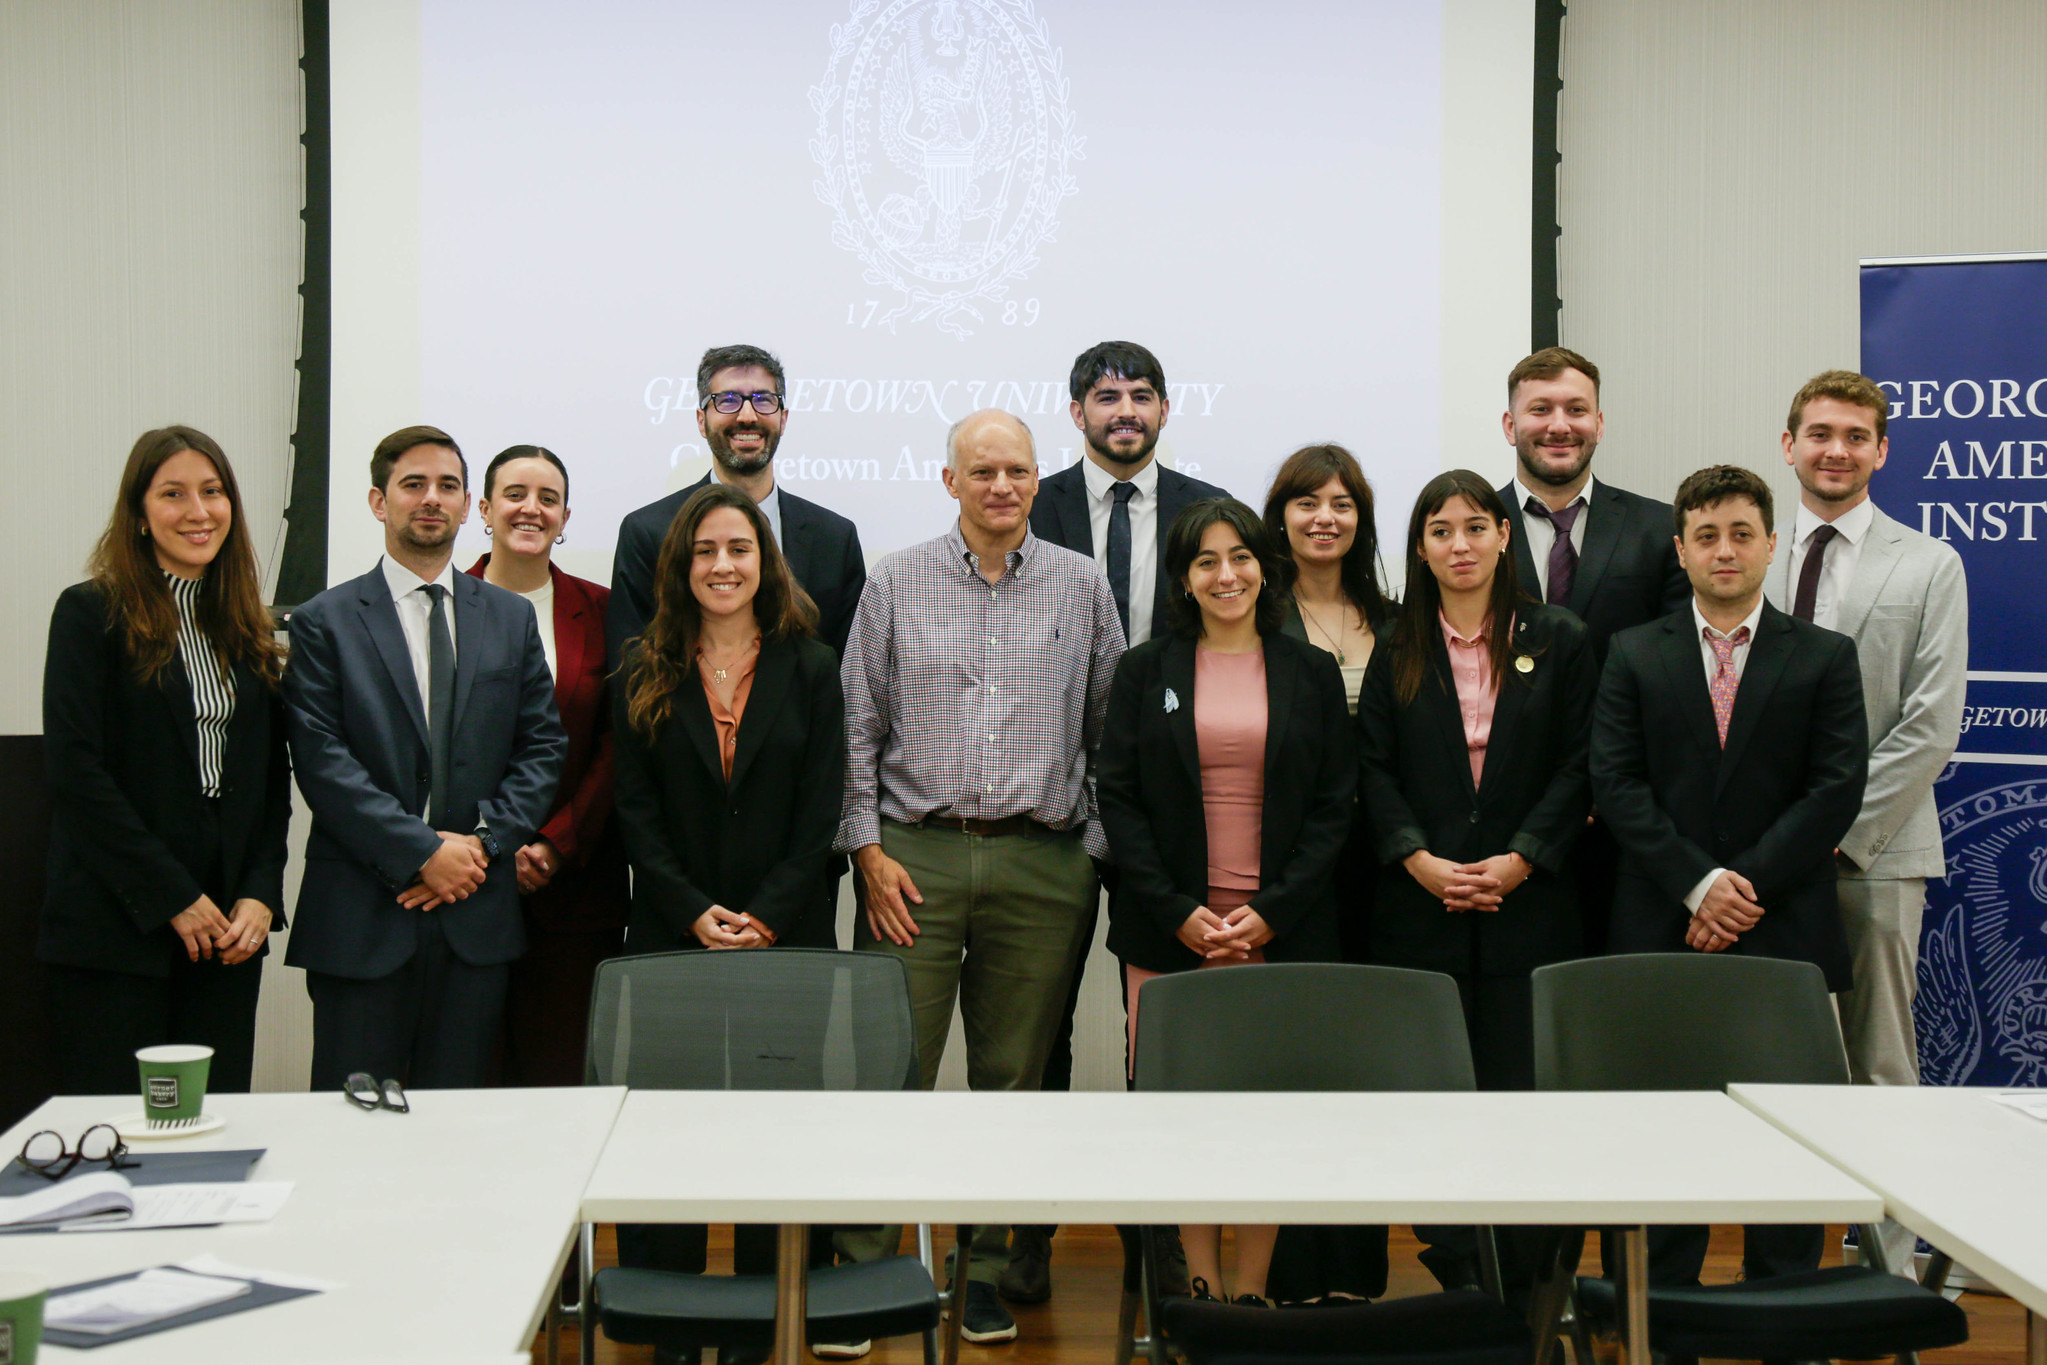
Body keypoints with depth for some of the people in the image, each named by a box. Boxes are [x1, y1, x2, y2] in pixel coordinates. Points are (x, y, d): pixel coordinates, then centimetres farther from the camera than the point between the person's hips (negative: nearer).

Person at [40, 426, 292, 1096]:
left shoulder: (247, 630, 14)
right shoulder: (90, 613, -2)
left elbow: (273, 778, 13)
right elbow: (75, 768, -10)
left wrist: (261, 894, -1)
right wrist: (174, 898, -12)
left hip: (226, 934, 5)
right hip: (115, 931, -5)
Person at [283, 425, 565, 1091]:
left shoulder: (511, 619, 13)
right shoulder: (326, 622, 2)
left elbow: (543, 747, 9)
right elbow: (322, 761, -7)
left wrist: (484, 843, -6)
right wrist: (423, 853, -13)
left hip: (477, 915, 3)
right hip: (361, 917, -3)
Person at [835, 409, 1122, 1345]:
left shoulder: (1081, 585, 8)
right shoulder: (896, 584, 6)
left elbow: (1112, 730, 10)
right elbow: (857, 727, 6)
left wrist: (1096, 849, 3)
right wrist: (869, 850, -2)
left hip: (1043, 864, 1)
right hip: (915, 855, -1)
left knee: (1013, 1076, 7)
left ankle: (988, 1270, 20)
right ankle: (860, 1267, 7)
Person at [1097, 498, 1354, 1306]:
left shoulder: (1312, 673, 8)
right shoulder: (1145, 671, 7)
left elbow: (1335, 805, 5)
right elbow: (1118, 799, 3)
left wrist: (1272, 911, -7)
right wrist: (1178, 912, -8)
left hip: (1282, 929, 0)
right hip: (1169, 928, 0)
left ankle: (1252, 1287, 8)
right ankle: (1200, 1285, 9)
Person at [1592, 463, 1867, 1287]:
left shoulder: (1825, 658, 7)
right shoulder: (1634, 656, 8)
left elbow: (1837, 790, -2)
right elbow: (1616, 785, -1)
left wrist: (1747, 885, -11)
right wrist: (1699, 884, -12)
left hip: (1785, 935, 0)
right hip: (1663, 932, 0)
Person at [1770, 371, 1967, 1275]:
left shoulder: (1930, 567, 4)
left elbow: (1931, 726, -4)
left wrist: (1838, 826, -11)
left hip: (1873, 852, -2)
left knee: (1880, 1067, 3)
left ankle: (1887, 1263, 11)